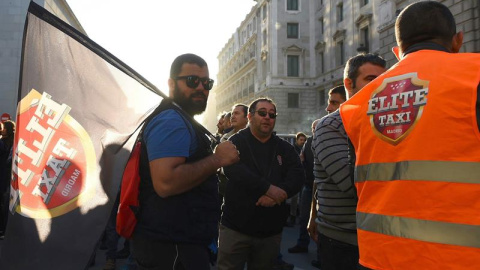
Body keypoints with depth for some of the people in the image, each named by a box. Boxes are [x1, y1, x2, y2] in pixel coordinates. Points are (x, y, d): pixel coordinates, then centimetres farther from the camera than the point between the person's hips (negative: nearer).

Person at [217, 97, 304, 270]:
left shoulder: (285, 148, 10)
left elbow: (297, 177, -3)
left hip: (271, 229, 4)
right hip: (236, 226, -3)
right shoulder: (236, 142, -2)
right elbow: (233, 170, -20)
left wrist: (278, 194, -22)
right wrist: (268, 189, -25)